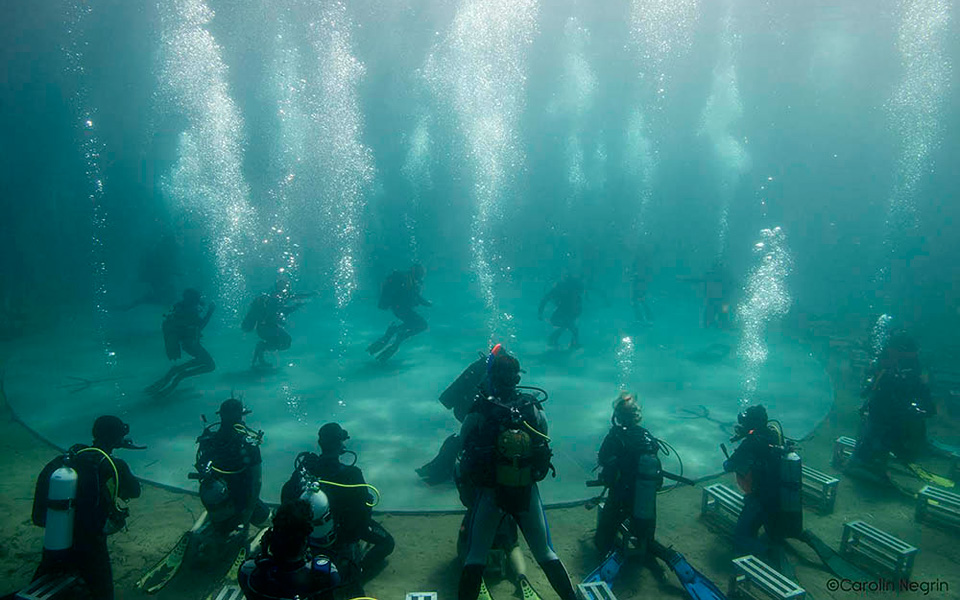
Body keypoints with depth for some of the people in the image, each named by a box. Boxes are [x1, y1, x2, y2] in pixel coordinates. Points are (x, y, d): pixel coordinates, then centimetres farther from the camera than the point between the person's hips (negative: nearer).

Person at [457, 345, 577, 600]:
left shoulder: (479, 411, -13)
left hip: (490, 491, -2)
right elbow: (544, 443, 5)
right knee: (545, 553, 19)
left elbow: (463, 442, -1)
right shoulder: (534, 407, -6)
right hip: (528, 490, 3)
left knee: (475, 556, 11)